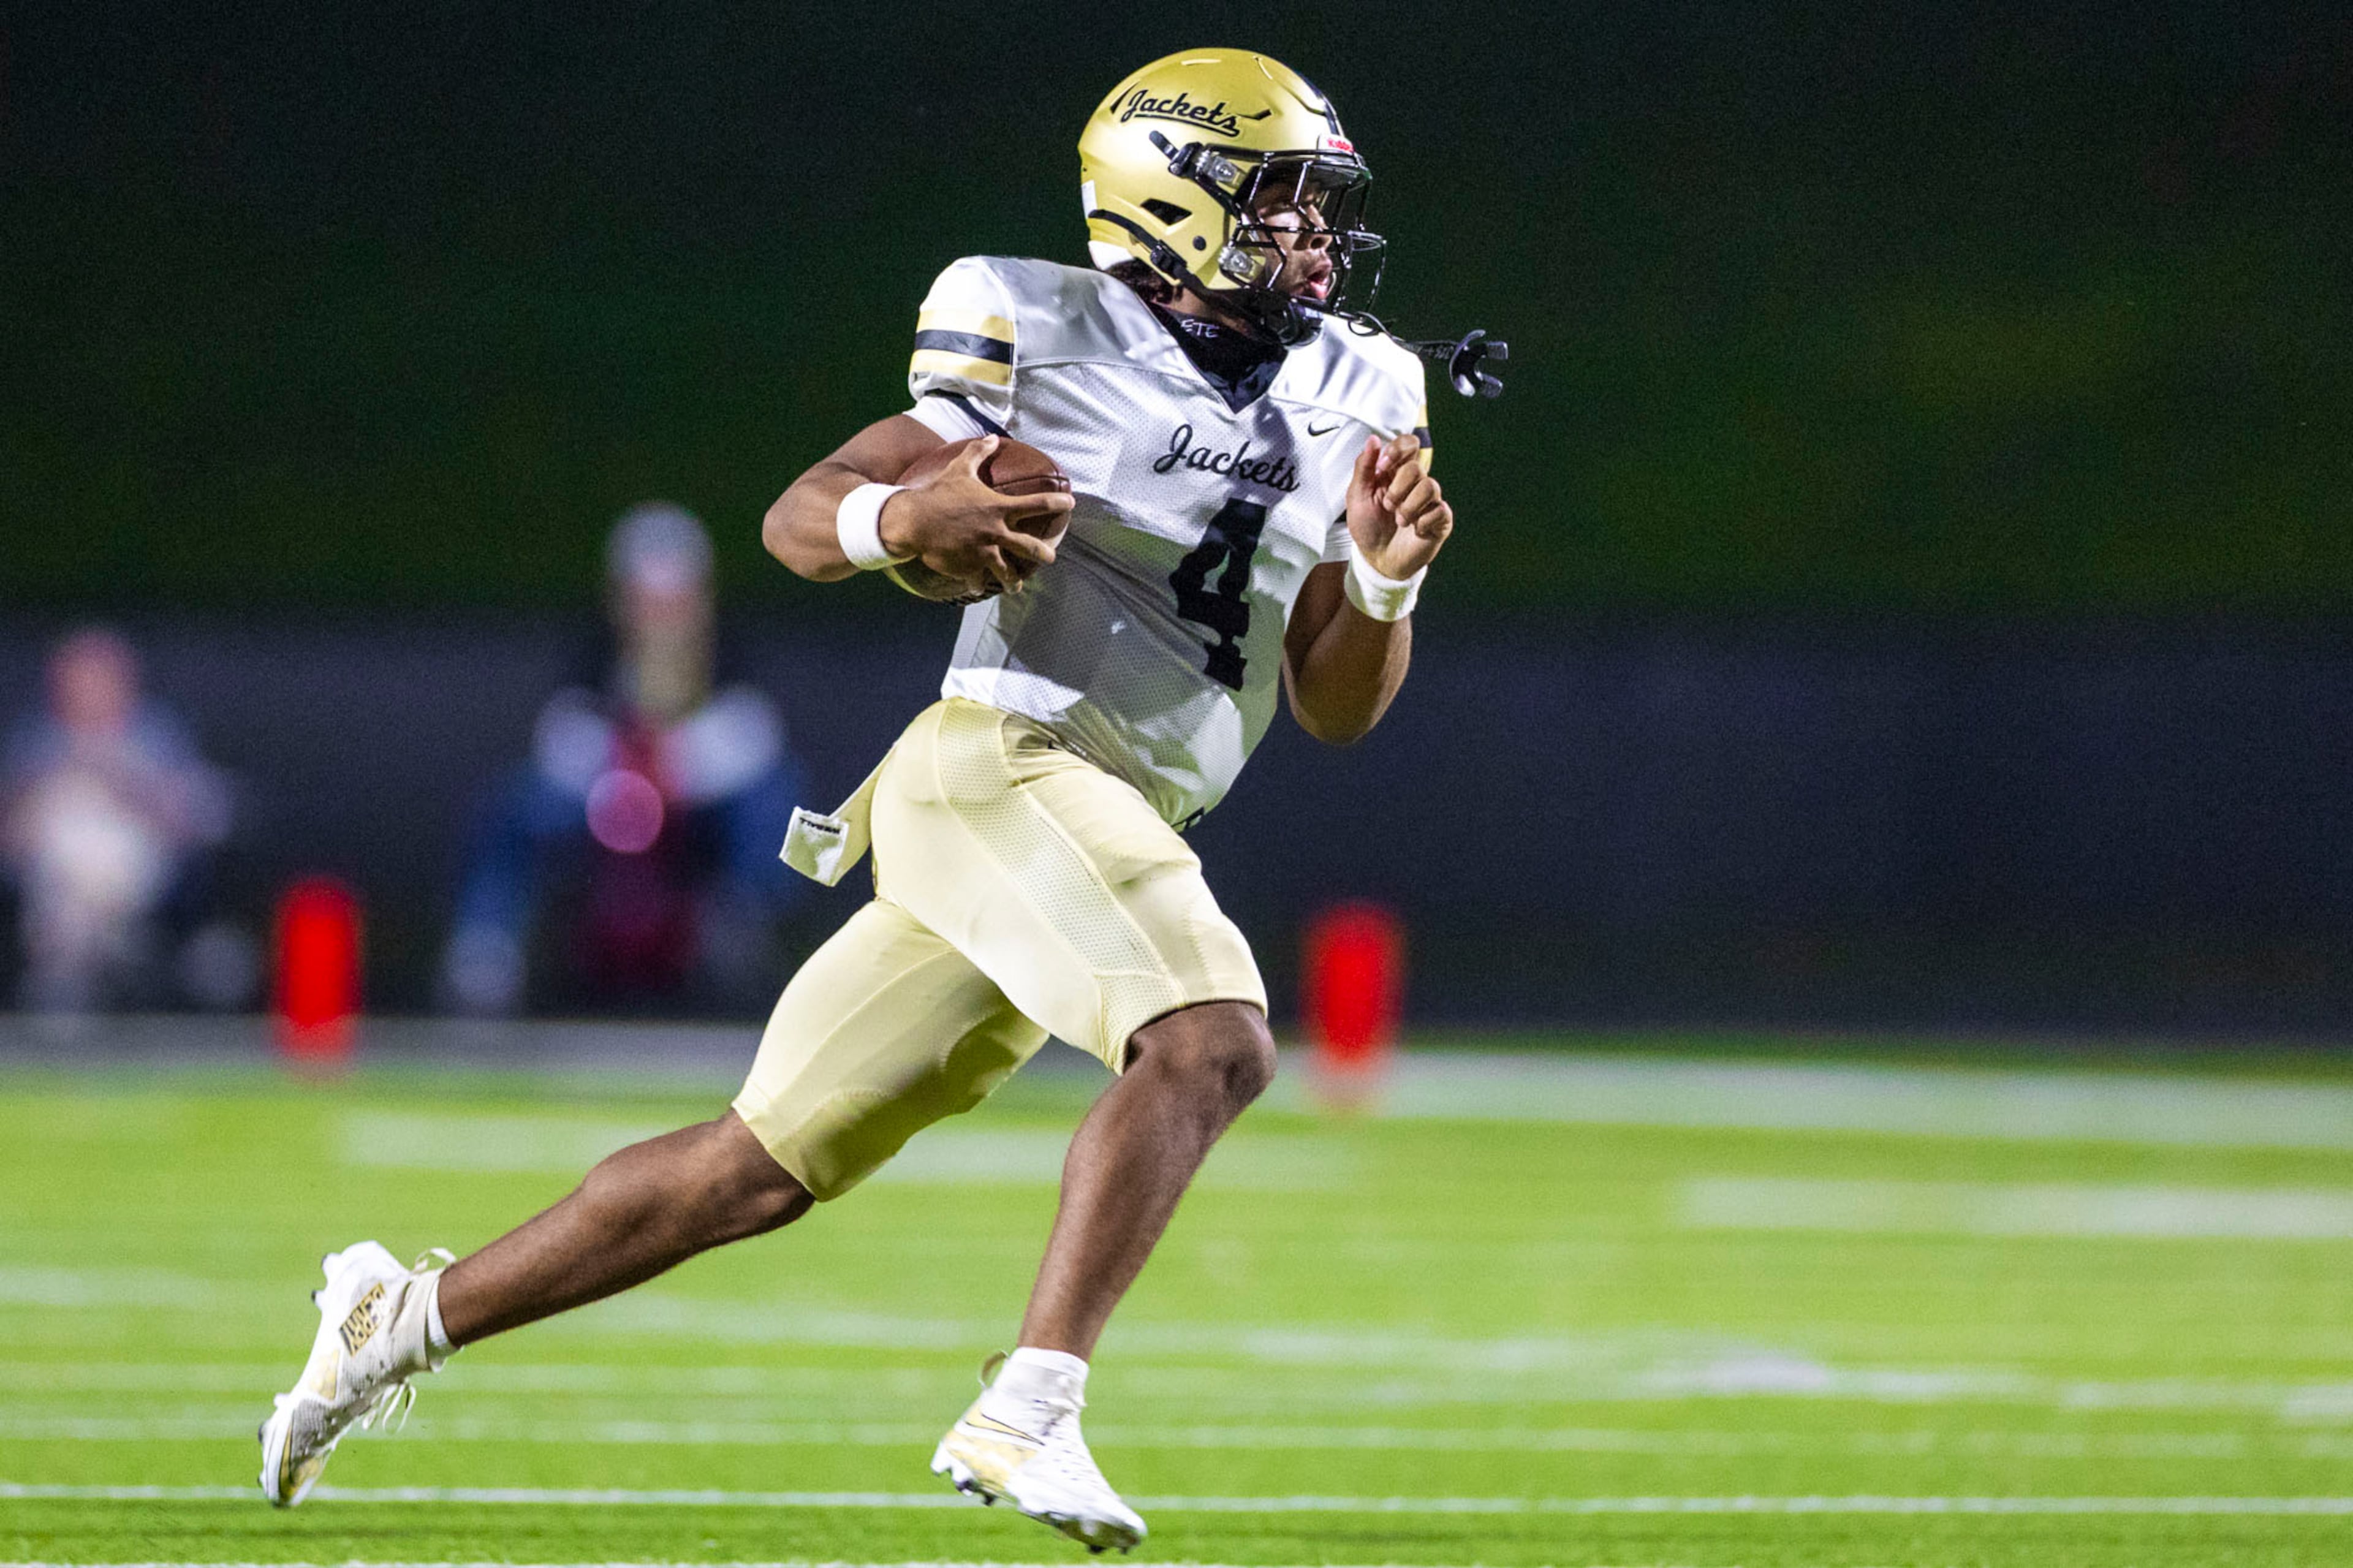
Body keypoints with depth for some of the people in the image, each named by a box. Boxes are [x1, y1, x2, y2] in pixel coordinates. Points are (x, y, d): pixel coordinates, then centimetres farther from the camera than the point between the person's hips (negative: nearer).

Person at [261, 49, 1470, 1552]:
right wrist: (906, 516, -22)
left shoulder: (1346, 399, 13)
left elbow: (1336, 706, 14)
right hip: (1011, 760, -7)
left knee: (764, 1168, 11)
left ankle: (407, 1315, 23)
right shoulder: (1053, 342, -5)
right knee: (1213, 1042, -28)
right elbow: (798, 517, 0)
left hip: (1116, 834, 7)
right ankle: (1027, 1414, -31)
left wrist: (1383, 583, -7)